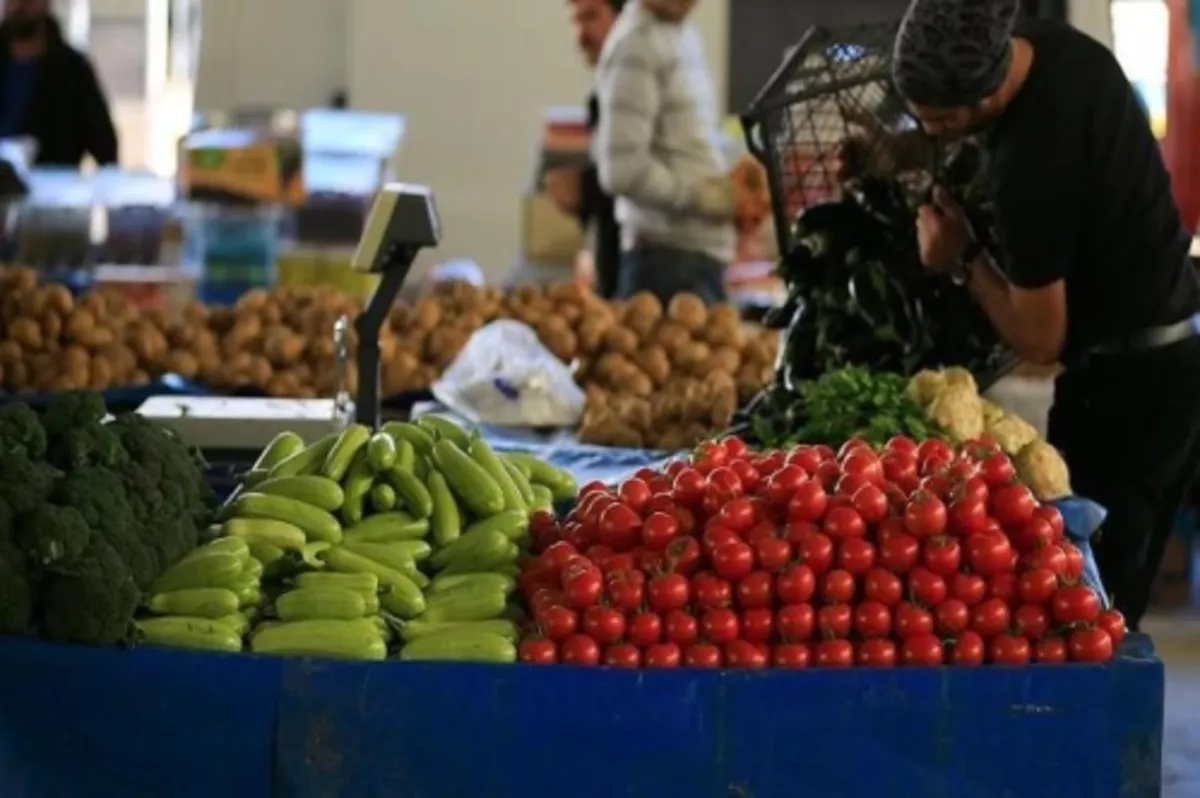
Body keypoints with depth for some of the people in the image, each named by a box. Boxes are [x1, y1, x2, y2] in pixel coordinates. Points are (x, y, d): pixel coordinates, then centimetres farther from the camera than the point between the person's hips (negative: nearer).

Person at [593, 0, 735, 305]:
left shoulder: (685, 36, 15)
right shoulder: (634, 46, -13)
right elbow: (622, 170, -20)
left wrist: (727, 190, 7)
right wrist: (702, 197, -13)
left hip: (703, 251, 9)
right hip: (666, 256, -9)